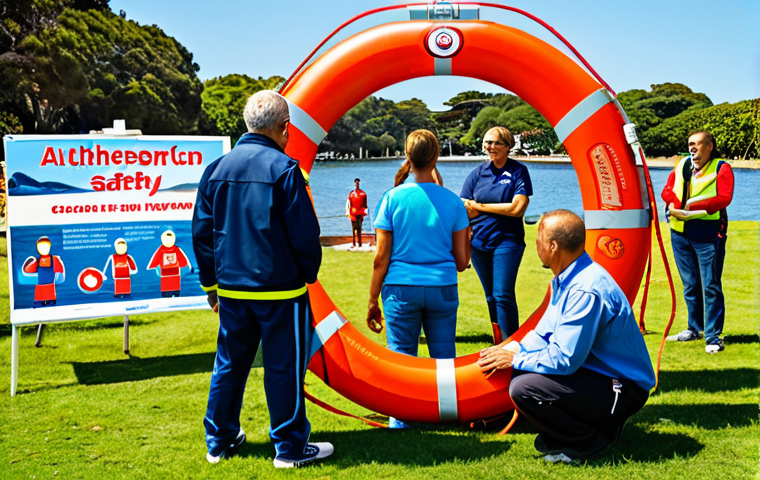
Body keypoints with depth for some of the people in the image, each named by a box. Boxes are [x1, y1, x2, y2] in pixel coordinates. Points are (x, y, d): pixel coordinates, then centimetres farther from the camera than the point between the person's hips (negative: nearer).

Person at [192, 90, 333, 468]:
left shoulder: (216, 168, 6)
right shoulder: (283, 168, -12)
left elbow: (202, 232, 11)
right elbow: (305, 233, -11)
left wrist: (211, 284, 19)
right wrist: (308, 273, 5)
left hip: (230, 288, 6)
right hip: (281, 288, -5)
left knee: (229, 364, 16)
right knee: (284, 368, 4)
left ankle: (220, 440, 27)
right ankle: (290, 447, 13)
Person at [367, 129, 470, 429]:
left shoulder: (393, 198, -4)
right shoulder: (452, 201, 1)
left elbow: (381, 258, -4)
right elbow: (462, 261, 3)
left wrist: (373, 300, 4)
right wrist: (467, 235, 23)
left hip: (401, 288, -1)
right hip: (442, 288, 1)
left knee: (401, 353, 8)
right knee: (444, 355, 11)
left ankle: (400, 418, 13)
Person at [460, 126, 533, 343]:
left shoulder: (518, 171, -3)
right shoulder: (478, 172, 6)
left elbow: (517, 208, -13)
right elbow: (464, 210, 1)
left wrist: (480, 206, -8)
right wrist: (503, 208, -9)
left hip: (507, 241, -4)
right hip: (479, 242, 4)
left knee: (503, 295, -12)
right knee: (491, 297, 12)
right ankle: (499, 346, 23)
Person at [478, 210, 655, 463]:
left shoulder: (585, 291, -27)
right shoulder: (565, 279, 5)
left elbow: (564, 359, -27)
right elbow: (545, 333, 13)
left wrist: (514, 359, -15)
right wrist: (513, 349, -4)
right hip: (597, 371, 10)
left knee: (523, 388, -25)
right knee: (517, 371, 10)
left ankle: (592, 441, -3)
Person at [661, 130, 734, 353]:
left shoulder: (721, 169, -1)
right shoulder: (682, 165, 13)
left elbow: (724, 198, -15)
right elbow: (667, 190, 9)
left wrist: (691, 207, -22)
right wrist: (676, 204, -14)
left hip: (707, 234, -5)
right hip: (680, 232, 5)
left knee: (711, 286, -5)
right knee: (689, 285, 13)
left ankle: (713, 337, 1)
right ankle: (694, 329, 26)